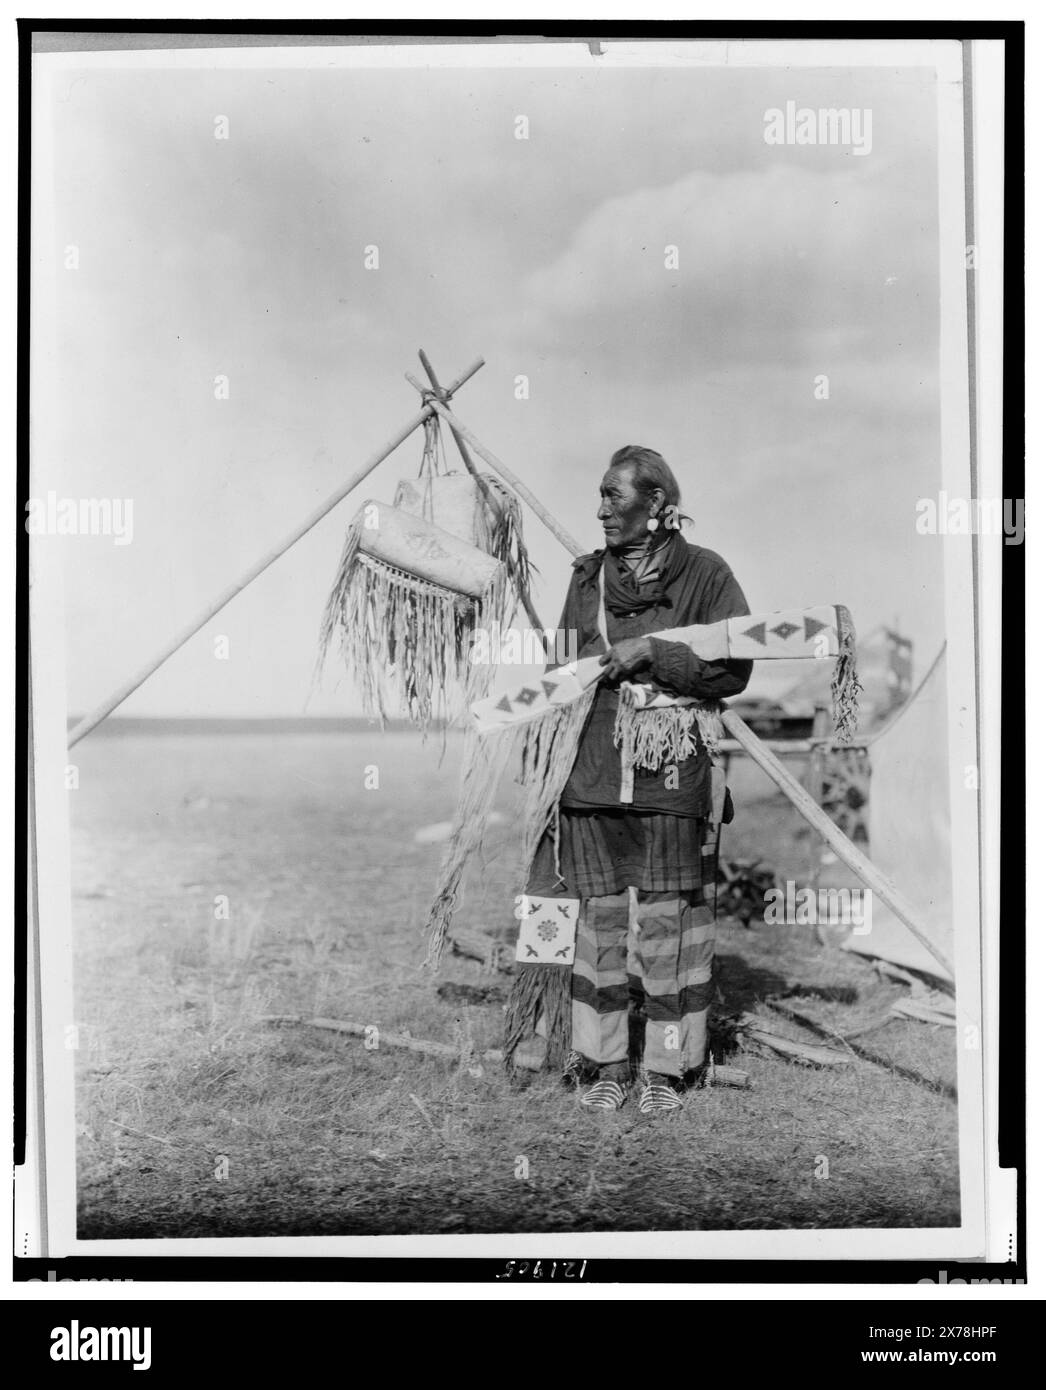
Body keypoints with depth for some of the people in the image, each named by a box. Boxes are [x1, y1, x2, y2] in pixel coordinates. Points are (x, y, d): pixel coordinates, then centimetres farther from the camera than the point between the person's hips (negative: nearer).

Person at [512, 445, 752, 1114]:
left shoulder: (704, 573, 0)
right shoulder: (587, 577, 12)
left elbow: (735, 669, -8)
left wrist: (653, 652, -14)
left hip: (669, 780, -3)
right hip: (591, 778, 4)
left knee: (665, 920, 2)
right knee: (599, 919, 6)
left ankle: (666, 1068, 17)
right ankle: (605, 1063, 19)